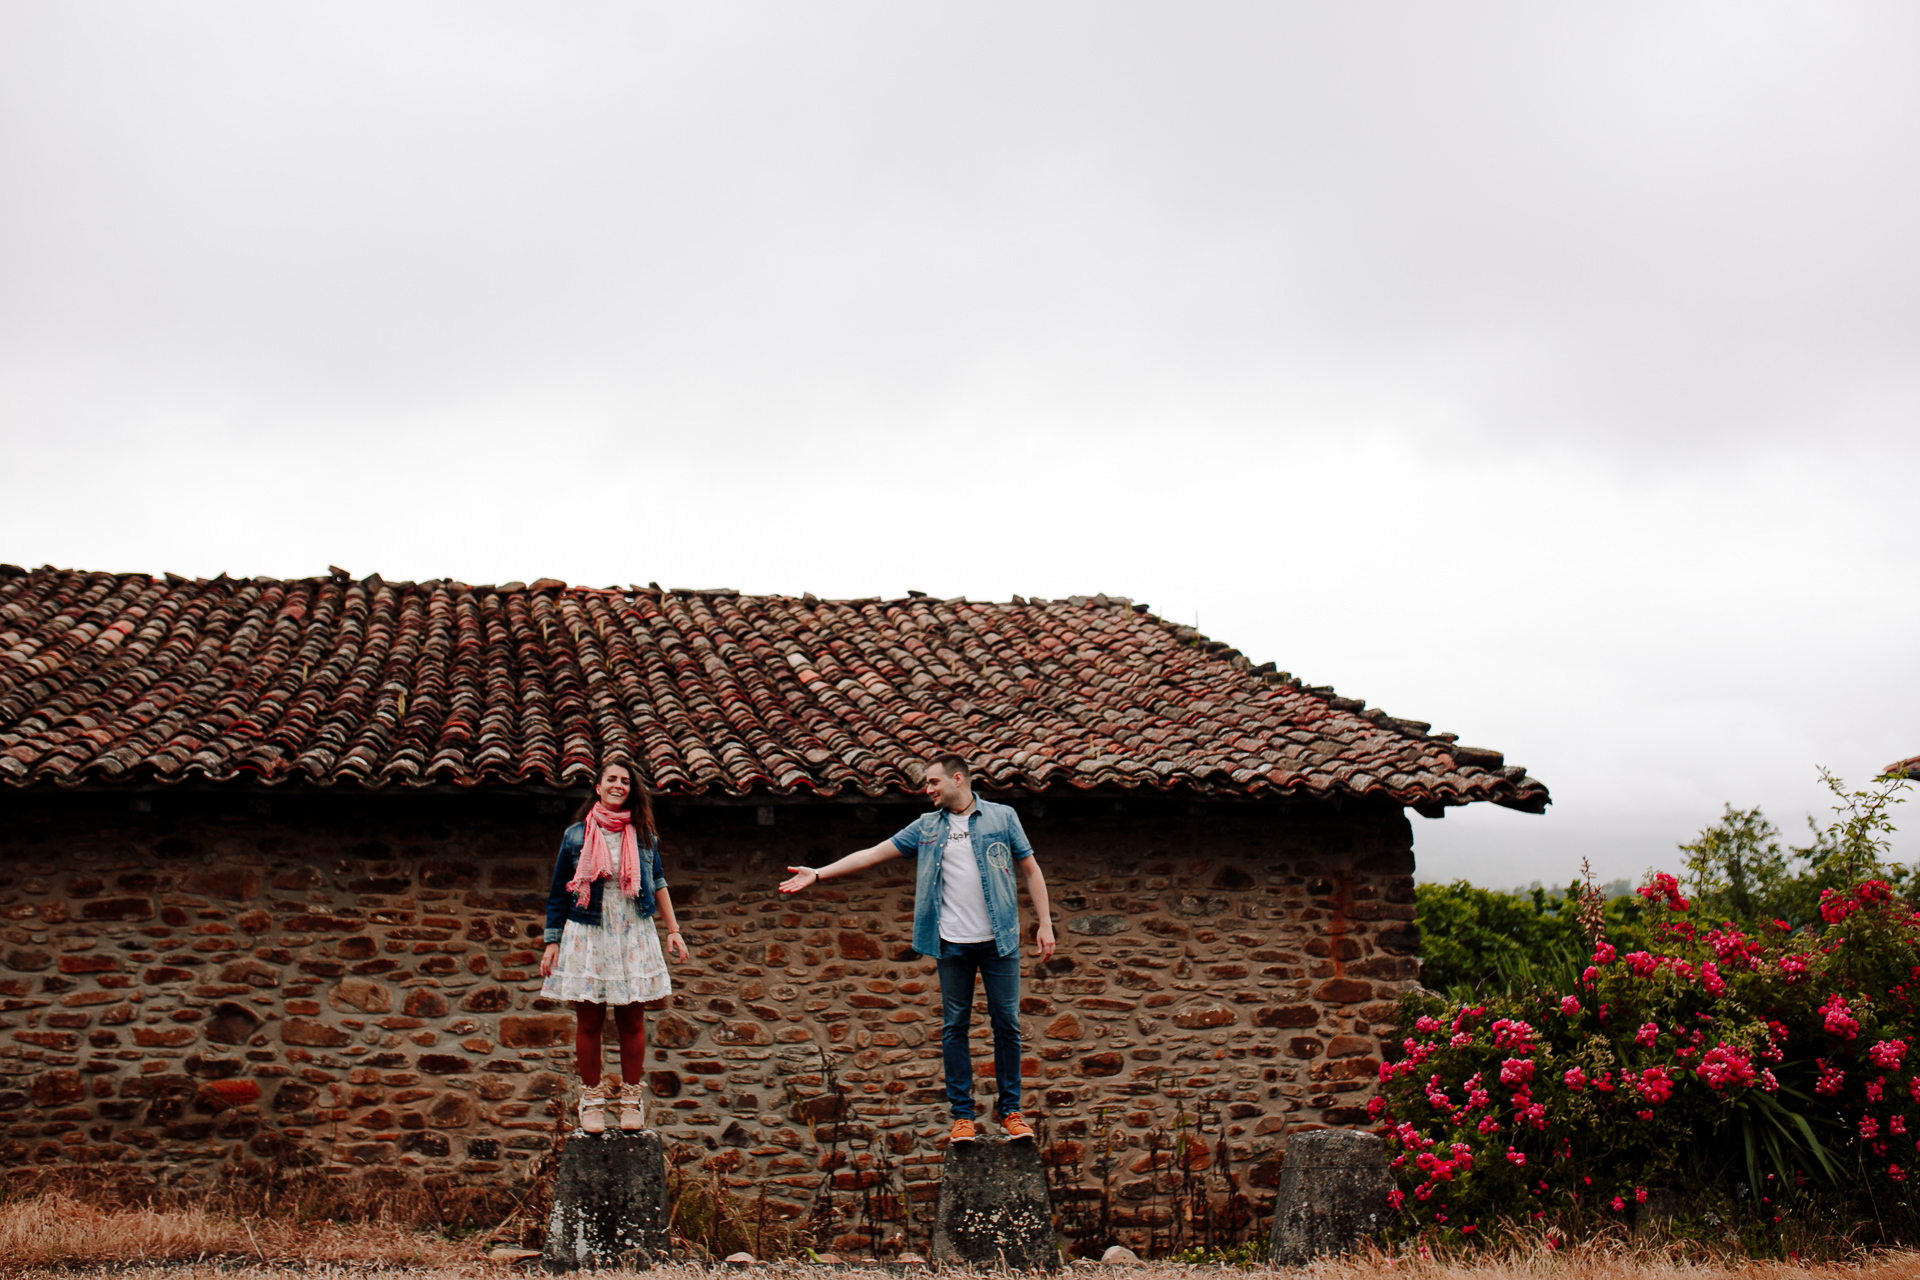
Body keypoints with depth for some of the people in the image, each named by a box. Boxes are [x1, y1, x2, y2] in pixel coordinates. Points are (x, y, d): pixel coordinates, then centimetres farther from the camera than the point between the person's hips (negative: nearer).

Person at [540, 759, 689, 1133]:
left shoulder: (642, 834, 6)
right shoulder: (576, 835, 1)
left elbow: (658, 882, 17)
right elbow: (558, 893, 6)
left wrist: (673, 930, 12)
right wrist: (552, 942, 3)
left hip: (633, 936, 1)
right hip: (587, 937, -1)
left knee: (632, 1021, 3)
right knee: (589, 1021, 2)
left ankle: (631, 1096, 14)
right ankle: (593, 1097, 13)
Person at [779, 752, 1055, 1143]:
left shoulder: (1002, 817, 4)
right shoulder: (926, 827, 9)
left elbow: (1030, 869, 7)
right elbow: (874, 854, 9)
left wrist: (1045, 923, 0)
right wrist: (818, 874, 3)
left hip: (999, 939, -2)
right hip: (953, 943, 2)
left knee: (1006, 1023, 1)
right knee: (954, 1026, 3)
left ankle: (1010, 1110, 12)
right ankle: (962, 1113, 11)